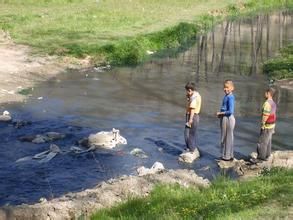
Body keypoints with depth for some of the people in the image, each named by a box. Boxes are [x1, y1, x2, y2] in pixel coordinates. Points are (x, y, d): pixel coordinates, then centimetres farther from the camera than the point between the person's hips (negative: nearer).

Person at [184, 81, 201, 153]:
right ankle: (194, 146, 31)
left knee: (188, 132, -5)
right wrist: (188, 97, 4)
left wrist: (190, 119, -26)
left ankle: (190, 148, -1)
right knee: (193, 132, 21)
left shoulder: (193, 97, -21)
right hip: (196, 115, 10)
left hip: (192, 116, -10)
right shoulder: (197, 94, 10)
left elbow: (192, 109, -25)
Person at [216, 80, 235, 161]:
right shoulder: (226, 96, 10)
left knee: (228, 137, 1)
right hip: (224, 118, 10)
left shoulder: (230, 97, -19)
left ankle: (228, 156, 10)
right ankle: (229, 155, 26)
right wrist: (220, 114, 9)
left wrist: (220, 113, -13)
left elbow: (230, 111, -24)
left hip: (228, 118, -10)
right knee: (224, 138, 16)